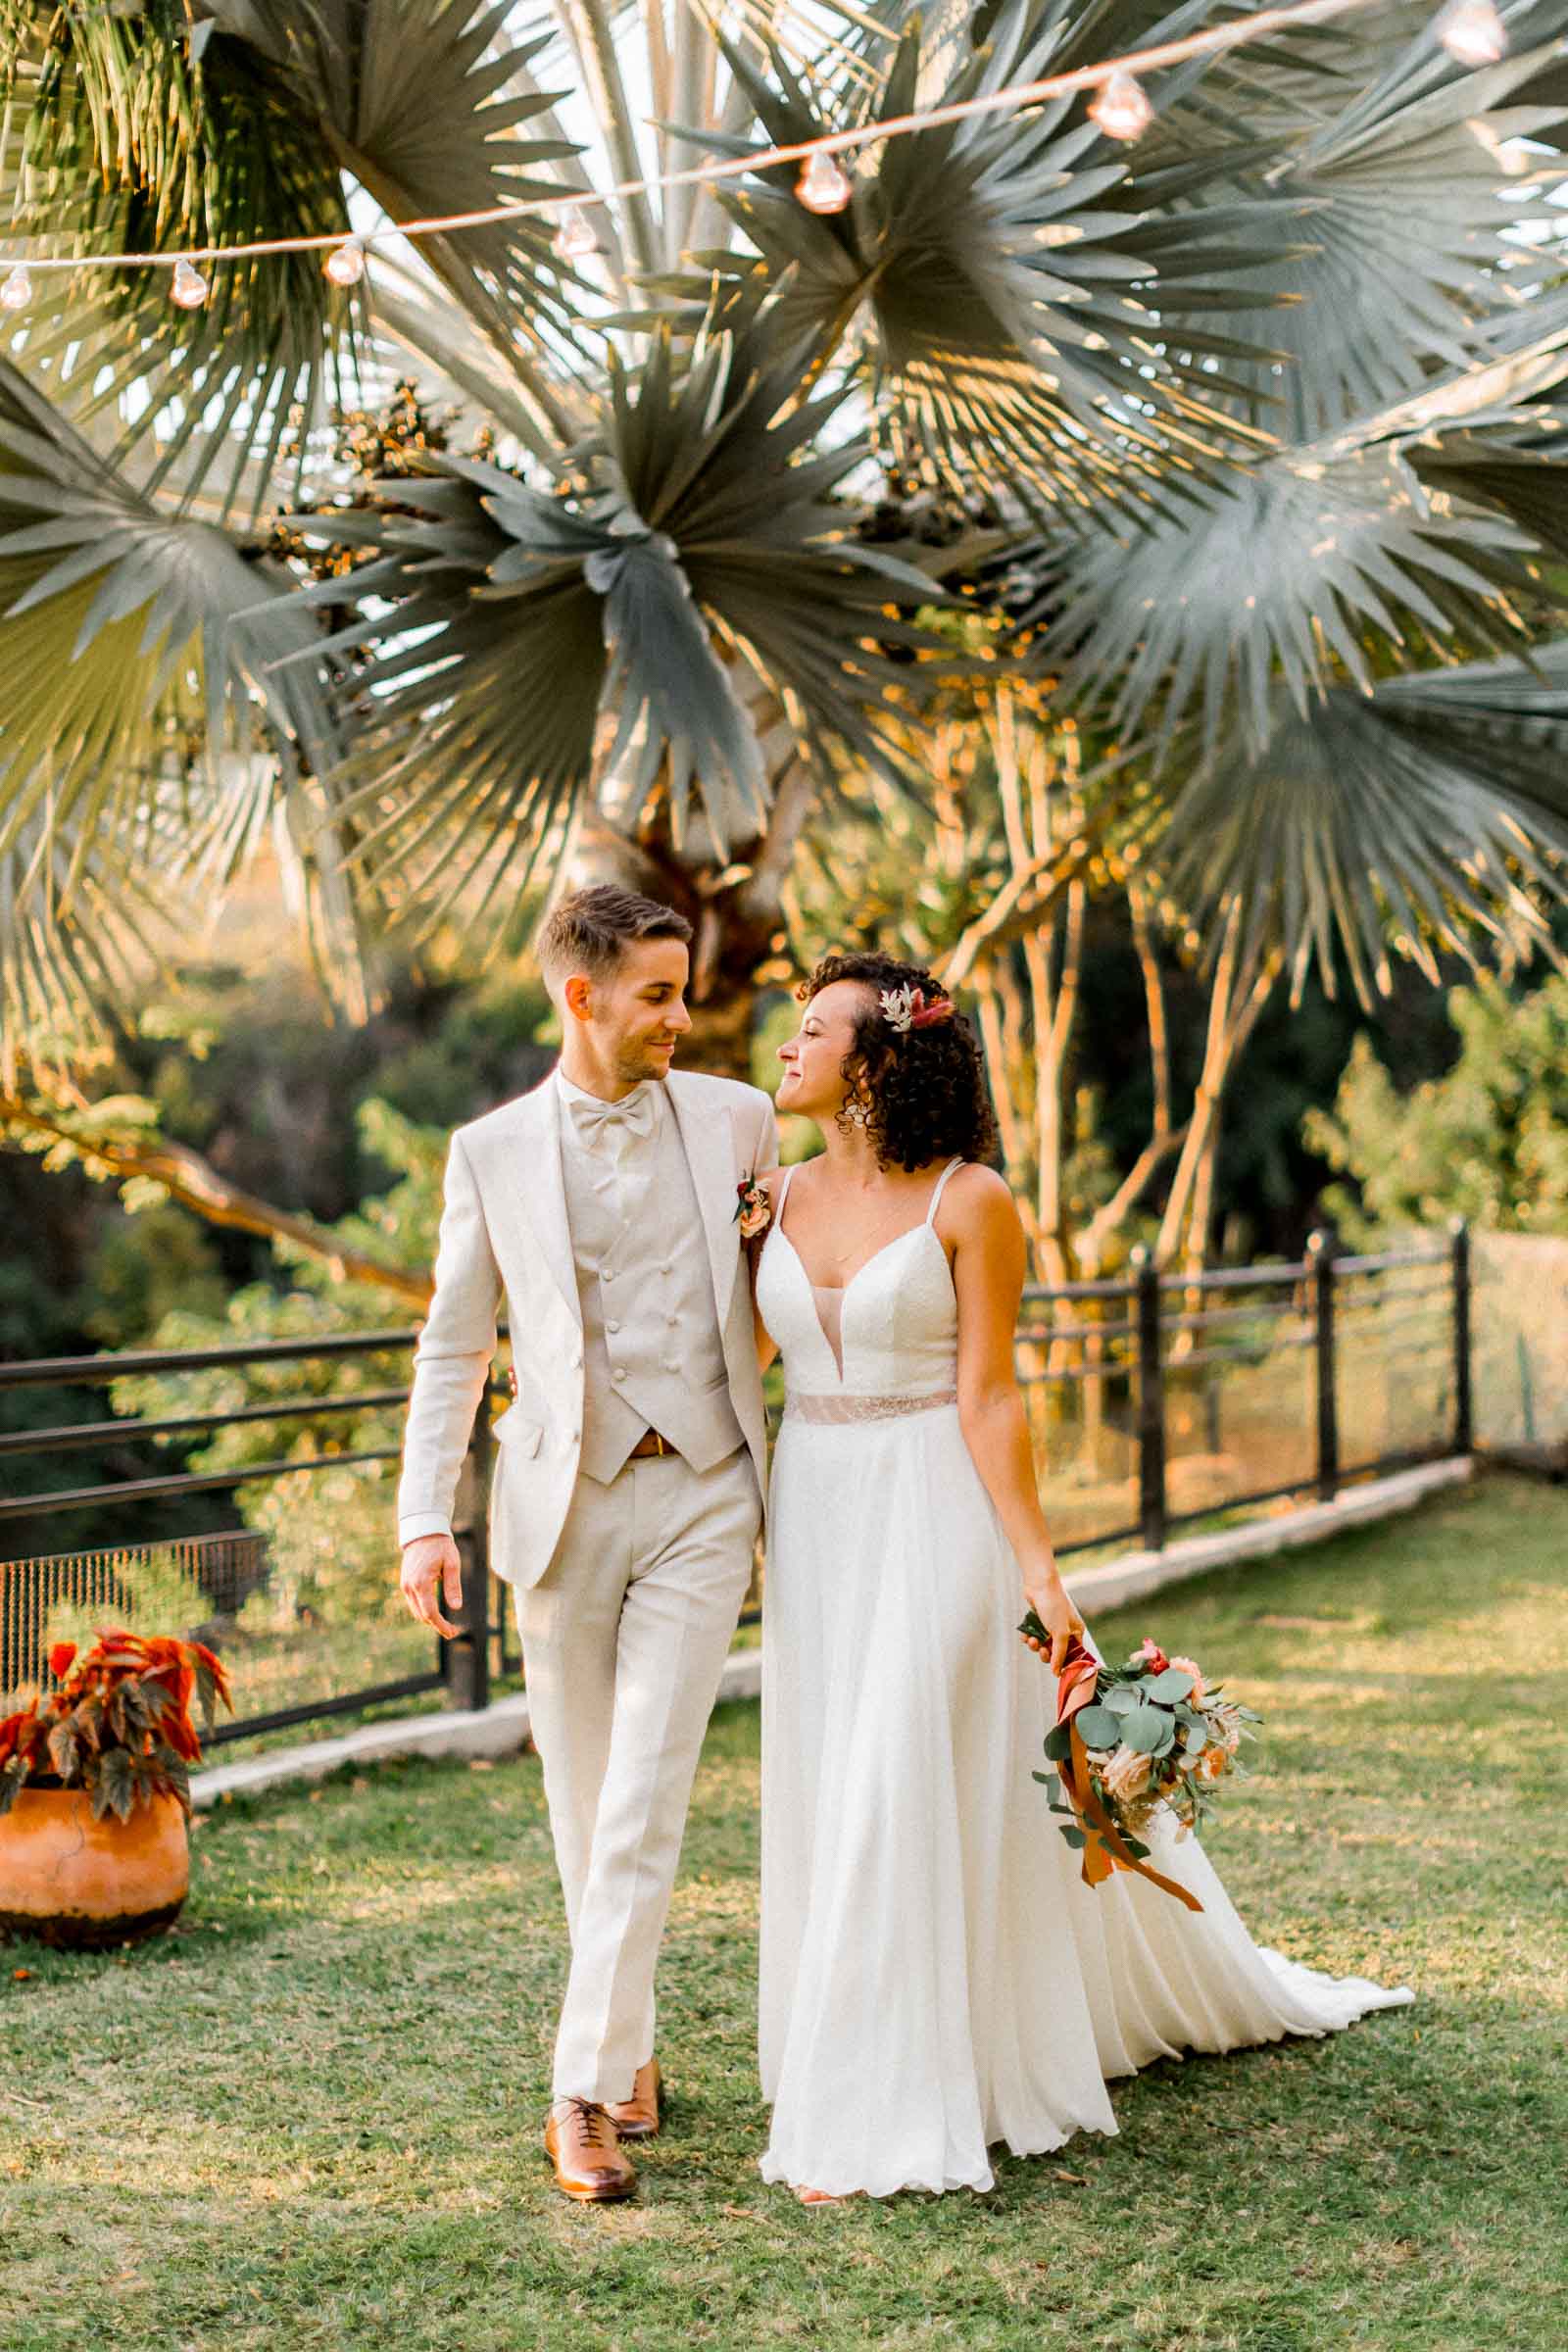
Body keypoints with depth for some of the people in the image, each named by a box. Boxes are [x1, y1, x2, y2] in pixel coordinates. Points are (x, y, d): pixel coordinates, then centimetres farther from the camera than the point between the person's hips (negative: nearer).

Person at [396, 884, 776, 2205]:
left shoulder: (737, 1121, 4)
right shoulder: (493, 1153, 3)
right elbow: (453, 1351, 6)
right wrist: (426, 1519, -3)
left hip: (704, 1499, -1)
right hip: (566, 1502, 1)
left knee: (644, 1803, -8)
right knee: (583, 1805, 10)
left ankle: (585, 2091, -4)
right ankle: (631, 2046, 28)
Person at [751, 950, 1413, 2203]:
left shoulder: (971, 1202, -10)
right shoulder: (781, 1194, 6)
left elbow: (988, 1399, -12)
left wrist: (1039, 1569, -16)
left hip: (938, 1519, -6)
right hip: (817, 1517, 6)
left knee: (907, 1795, -7)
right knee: (833, 1800, 12)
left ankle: (887, 2111, 5)